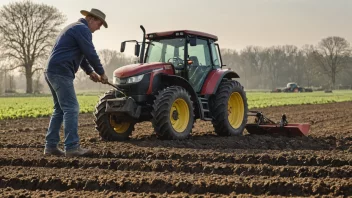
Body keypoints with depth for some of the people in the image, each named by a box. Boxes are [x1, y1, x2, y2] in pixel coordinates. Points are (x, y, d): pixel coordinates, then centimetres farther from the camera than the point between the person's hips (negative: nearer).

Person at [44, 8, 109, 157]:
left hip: (53, 71, 10)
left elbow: (81, 54, 32)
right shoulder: (83, 29, -8)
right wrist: (102, 73, 1)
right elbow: (91, 53, -11)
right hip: (61, 72, -10)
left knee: (60, 109, 13)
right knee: (71, 109, -10)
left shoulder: (75, 28, 25)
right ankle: (72, 147, -12)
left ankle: (51, 146, 12)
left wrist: (90, 72, 25)